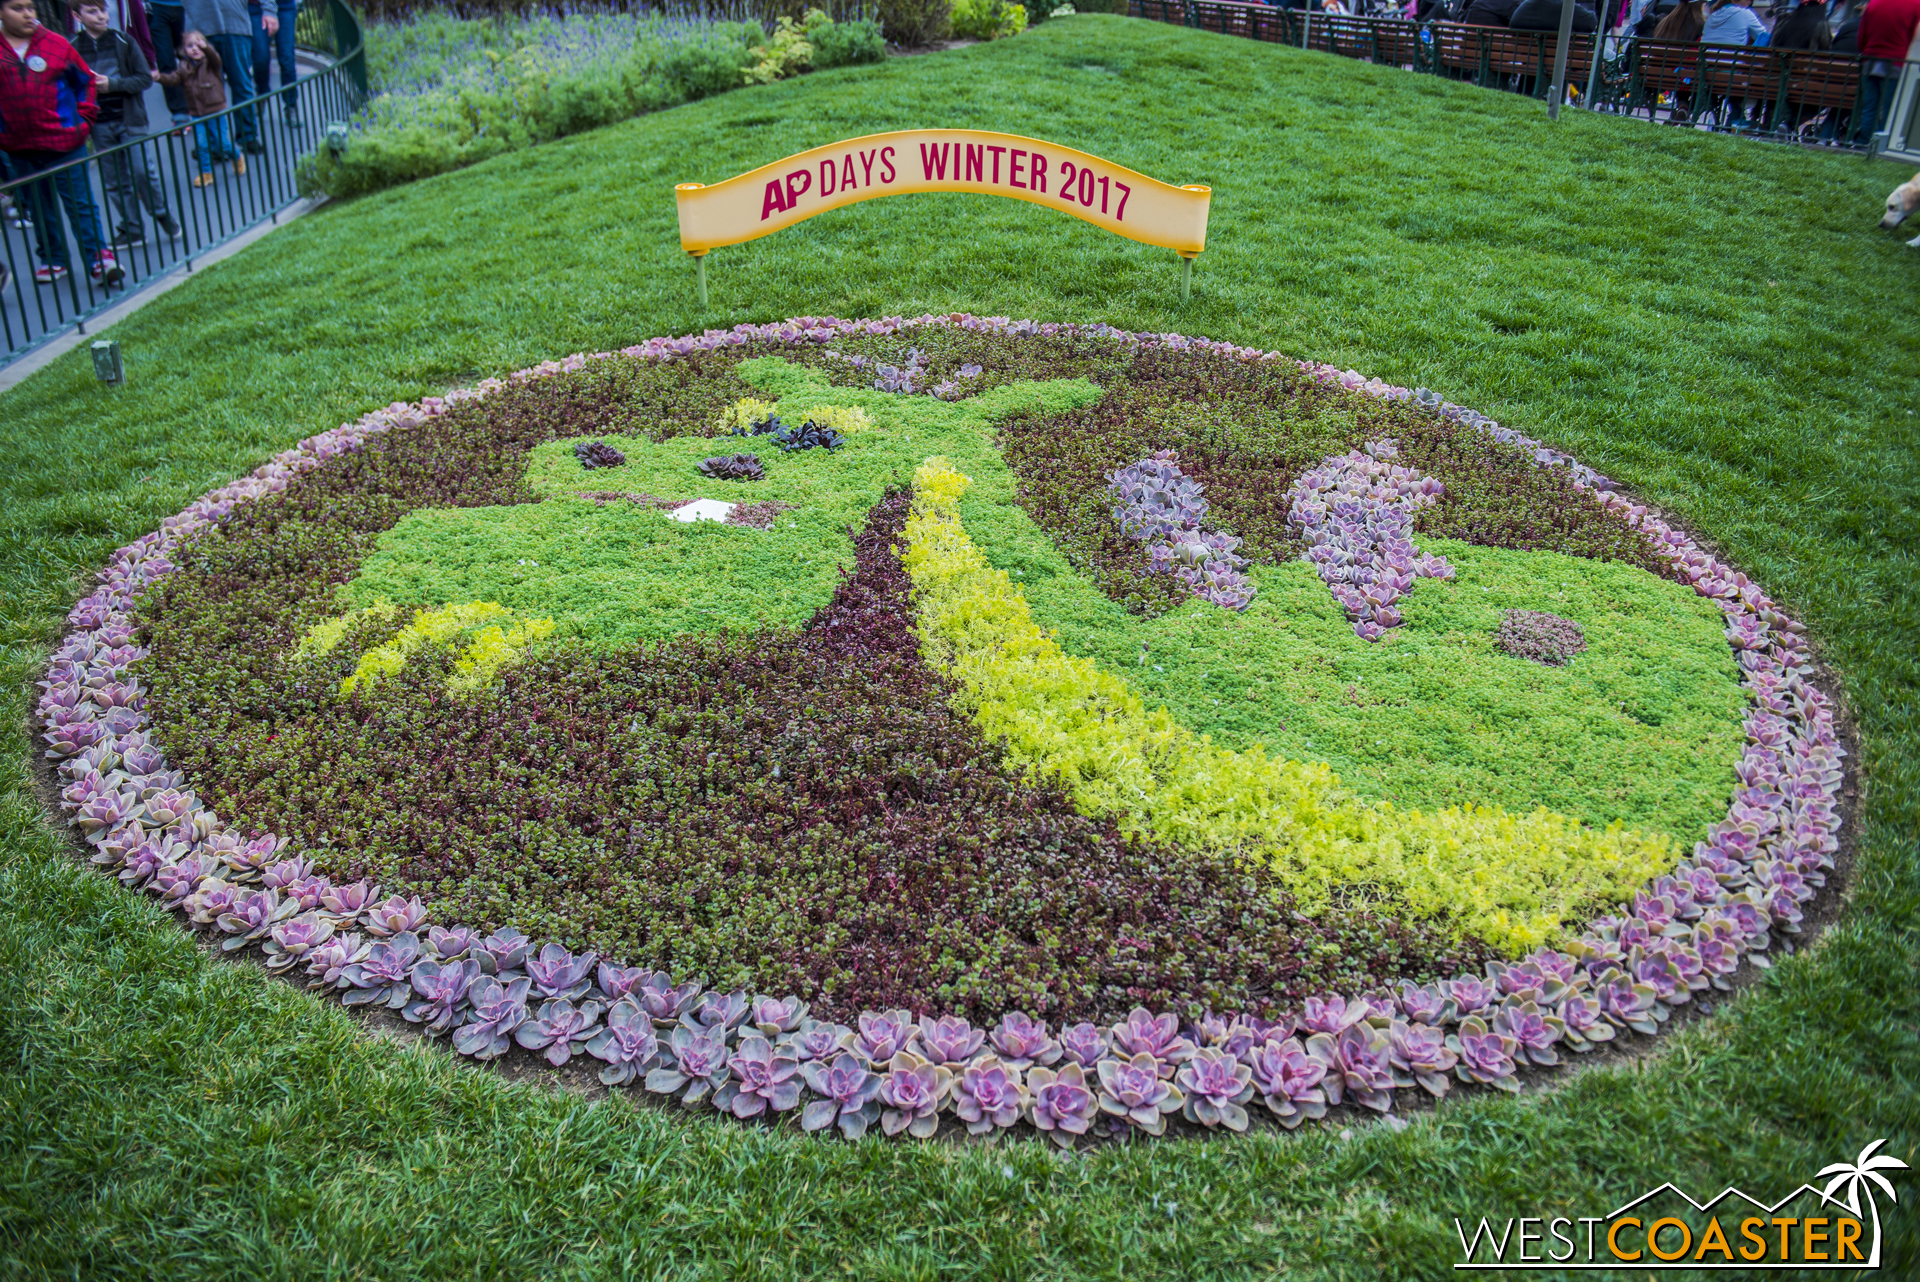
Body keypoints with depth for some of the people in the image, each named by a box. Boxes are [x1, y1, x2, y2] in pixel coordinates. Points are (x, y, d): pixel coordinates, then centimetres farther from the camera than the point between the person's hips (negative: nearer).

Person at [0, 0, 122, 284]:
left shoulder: (55, 44, -3)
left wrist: (84, 119, 2)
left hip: (63, 141, -2)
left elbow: (85, 81, 7)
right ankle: (53, 259, 24)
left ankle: (98, 258, 2)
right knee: (39, 207, 13)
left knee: (80, 203, 0)